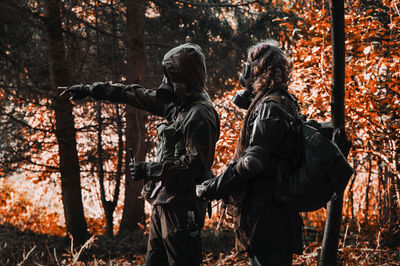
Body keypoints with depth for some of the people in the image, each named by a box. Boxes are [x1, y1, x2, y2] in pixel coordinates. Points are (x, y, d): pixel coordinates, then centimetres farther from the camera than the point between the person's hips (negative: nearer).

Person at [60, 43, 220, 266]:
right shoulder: (177, 104, 11)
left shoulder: (200, 115, -17)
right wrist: (91, 90, 23)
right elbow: (136, 95, 19)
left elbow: (196, 163, -24)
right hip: (164, 203, 10)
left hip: (183, 206, -10)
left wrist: (150, 170, -16)